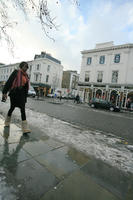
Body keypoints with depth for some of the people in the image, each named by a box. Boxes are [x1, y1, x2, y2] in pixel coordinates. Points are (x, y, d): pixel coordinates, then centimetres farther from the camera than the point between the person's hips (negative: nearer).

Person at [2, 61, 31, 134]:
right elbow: (9, 82, -8)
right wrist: (4, 92, -13)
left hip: (21, 93, 4)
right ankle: (7, 122, 38)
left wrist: (25, 97, 16)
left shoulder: (26, 76, 12)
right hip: (14, 92, -4)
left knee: (23, 110, -4)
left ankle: (25, 129, -3)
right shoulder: (16, 72, -3)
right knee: (12, 108, 9)